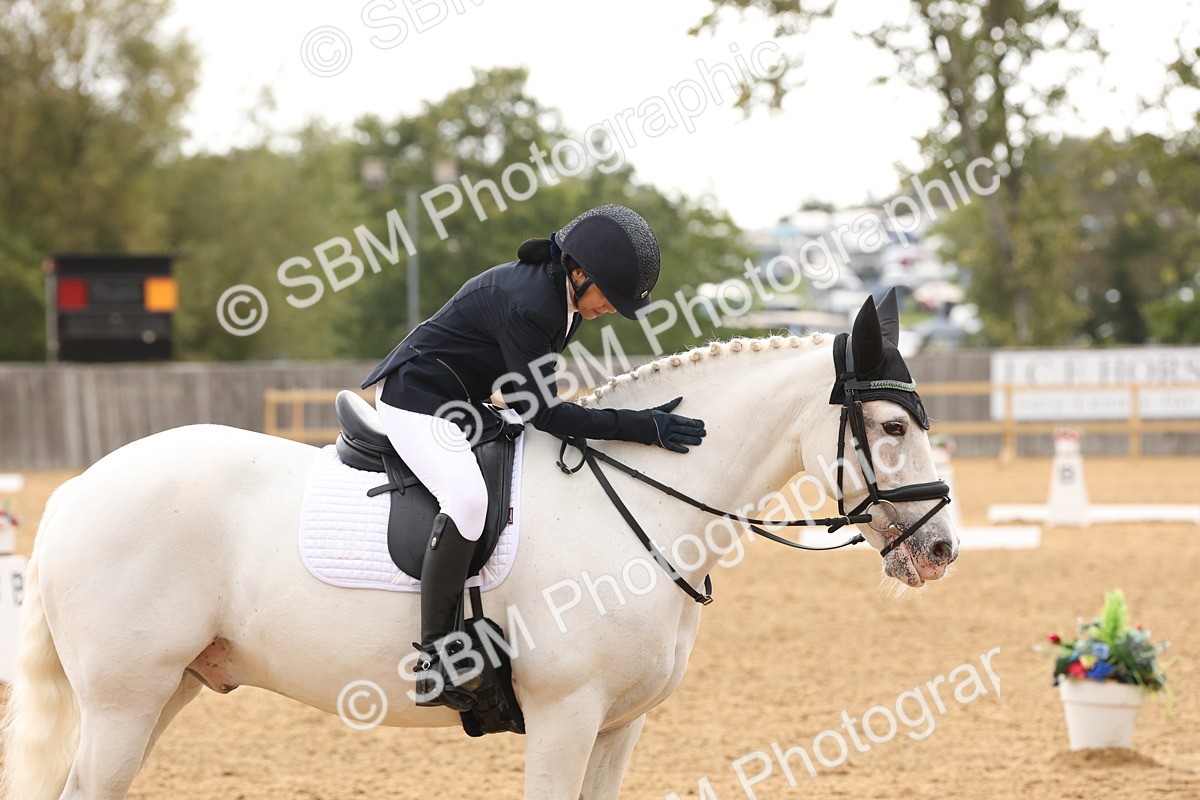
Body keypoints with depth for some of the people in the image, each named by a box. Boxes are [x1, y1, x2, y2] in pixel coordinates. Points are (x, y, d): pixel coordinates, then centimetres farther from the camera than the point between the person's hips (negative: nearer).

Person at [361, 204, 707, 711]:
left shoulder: (568, 300, 1)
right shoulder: (525, 302, -28)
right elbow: (540, 412, -26)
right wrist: (641, 427, -28)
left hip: (463, 404, 11)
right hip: (417, 400, -11)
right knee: (467, 498, -33)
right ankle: (433, 659, -30)